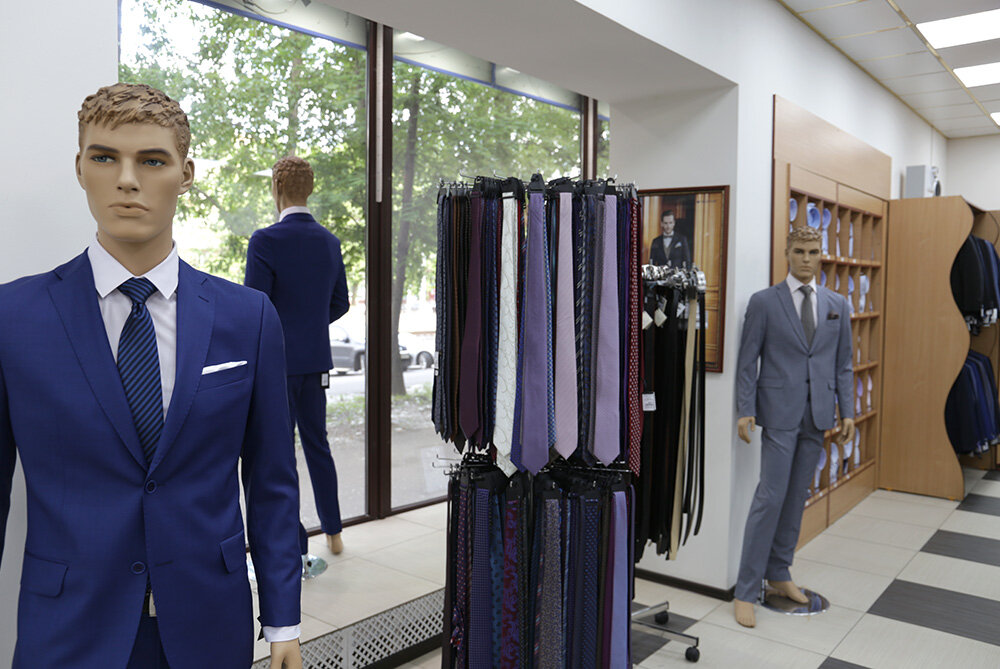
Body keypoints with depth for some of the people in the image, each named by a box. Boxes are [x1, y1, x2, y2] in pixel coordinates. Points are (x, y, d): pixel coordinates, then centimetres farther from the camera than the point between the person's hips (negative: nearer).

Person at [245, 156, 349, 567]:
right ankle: (333, 532, 31)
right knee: (317, 444, 19)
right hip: (315, 360, 7)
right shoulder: (330, 241, 5)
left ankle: (298, 552, 9)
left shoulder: (265, 240, -14)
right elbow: (340, 303, 12)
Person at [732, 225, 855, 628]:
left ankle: (778, 573, 26)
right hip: (780, 413, -4)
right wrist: (745, 410, -9)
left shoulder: (838, 306, 12)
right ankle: (746, 591, 2)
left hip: (817, 414, 4)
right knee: (770, 497, -6)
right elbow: (747, 361, -2)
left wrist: (847, 410, 6)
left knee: (797, 497, 11)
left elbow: (843, 363, 14)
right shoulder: (764, 302, -1)